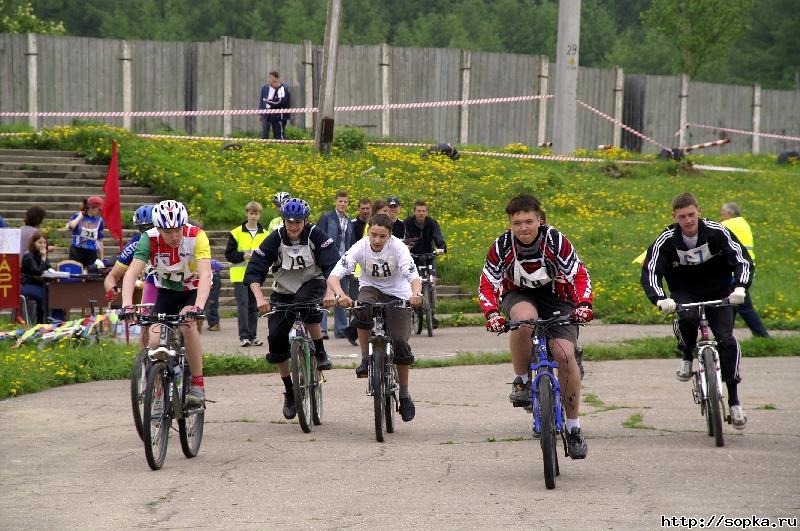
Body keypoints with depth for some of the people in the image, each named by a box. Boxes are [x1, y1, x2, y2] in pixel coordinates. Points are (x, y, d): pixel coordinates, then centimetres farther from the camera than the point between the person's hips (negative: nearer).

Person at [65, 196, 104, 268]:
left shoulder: (99, 220, 9)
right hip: (77, 250, -3)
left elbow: (100, 240, 15)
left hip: (92, 252, 3)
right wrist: (80, 216, -11)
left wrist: (101, 259, 14)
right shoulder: (77, 216, -1)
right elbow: (69, 227, -23)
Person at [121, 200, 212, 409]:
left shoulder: (196, 237, -29)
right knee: (155, 342, -16)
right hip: (167, 291, 2)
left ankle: (198, 384, -21)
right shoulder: (150, 239, -24)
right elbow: (131, 273, -32)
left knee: (187, 323, -32)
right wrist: (127, 305, -48)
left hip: (194, 290, -2)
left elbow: (205, 275, -39)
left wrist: (198, 307, -54)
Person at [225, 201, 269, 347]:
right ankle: (244, 336, -11)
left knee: (254, 307, 7)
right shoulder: (236, 233, -1)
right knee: (243, 305, -10)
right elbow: (229, 254, -2)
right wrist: (243, 255, -17)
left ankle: (252, 336, 12)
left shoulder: (264, 235, 8)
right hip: (240, 275, -3)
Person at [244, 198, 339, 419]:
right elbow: (254, 271, -17)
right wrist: (259, 298, -34)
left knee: (307, 302, -38)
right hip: (283, 292, 2)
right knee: (276, 337, -12)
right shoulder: (275, 239, -13)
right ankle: (290, 393, 4)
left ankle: (320, 352, -17)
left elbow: (333, 267, -24)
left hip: (311, 285, -2)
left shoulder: (316, 235, -16)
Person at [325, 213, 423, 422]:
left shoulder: (398, 247, -24)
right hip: (371, 289, 1)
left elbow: (413, 275, -36)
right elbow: (334, 275, -30)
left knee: (400, 342, -14)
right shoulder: (360, 247, -22)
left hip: (397, 294, -1)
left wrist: (416, 294, -58)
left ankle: (404, 394, 5)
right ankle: (366, 358, -16)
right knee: (362, 310, -36)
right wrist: (340, 294, -52)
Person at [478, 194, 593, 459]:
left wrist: (584, 305, -36)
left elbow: (580, 274, -20)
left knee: (564, 354, -19)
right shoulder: (502, 246, -19)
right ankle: (521, 381, -14)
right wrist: (492, 314, -33)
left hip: (555, 297, 0)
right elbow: (487, 284, -15)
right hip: (518, 296, 0)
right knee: (524, 318, -38)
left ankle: (573, 428, -5)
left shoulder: (555, 240, -21)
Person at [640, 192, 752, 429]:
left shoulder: (716, 232, -16)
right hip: (684, 293, 0)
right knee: (687, 317, -36)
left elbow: (743, 260, -19)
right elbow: (650, 272, -22)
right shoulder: (666, 240, -15)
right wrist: (660, 299, -42)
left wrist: (740, 287, -39)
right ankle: (688, 358, -6)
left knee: (726, 340, -19)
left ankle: (734, 399, -8)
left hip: (718, 293, 0)